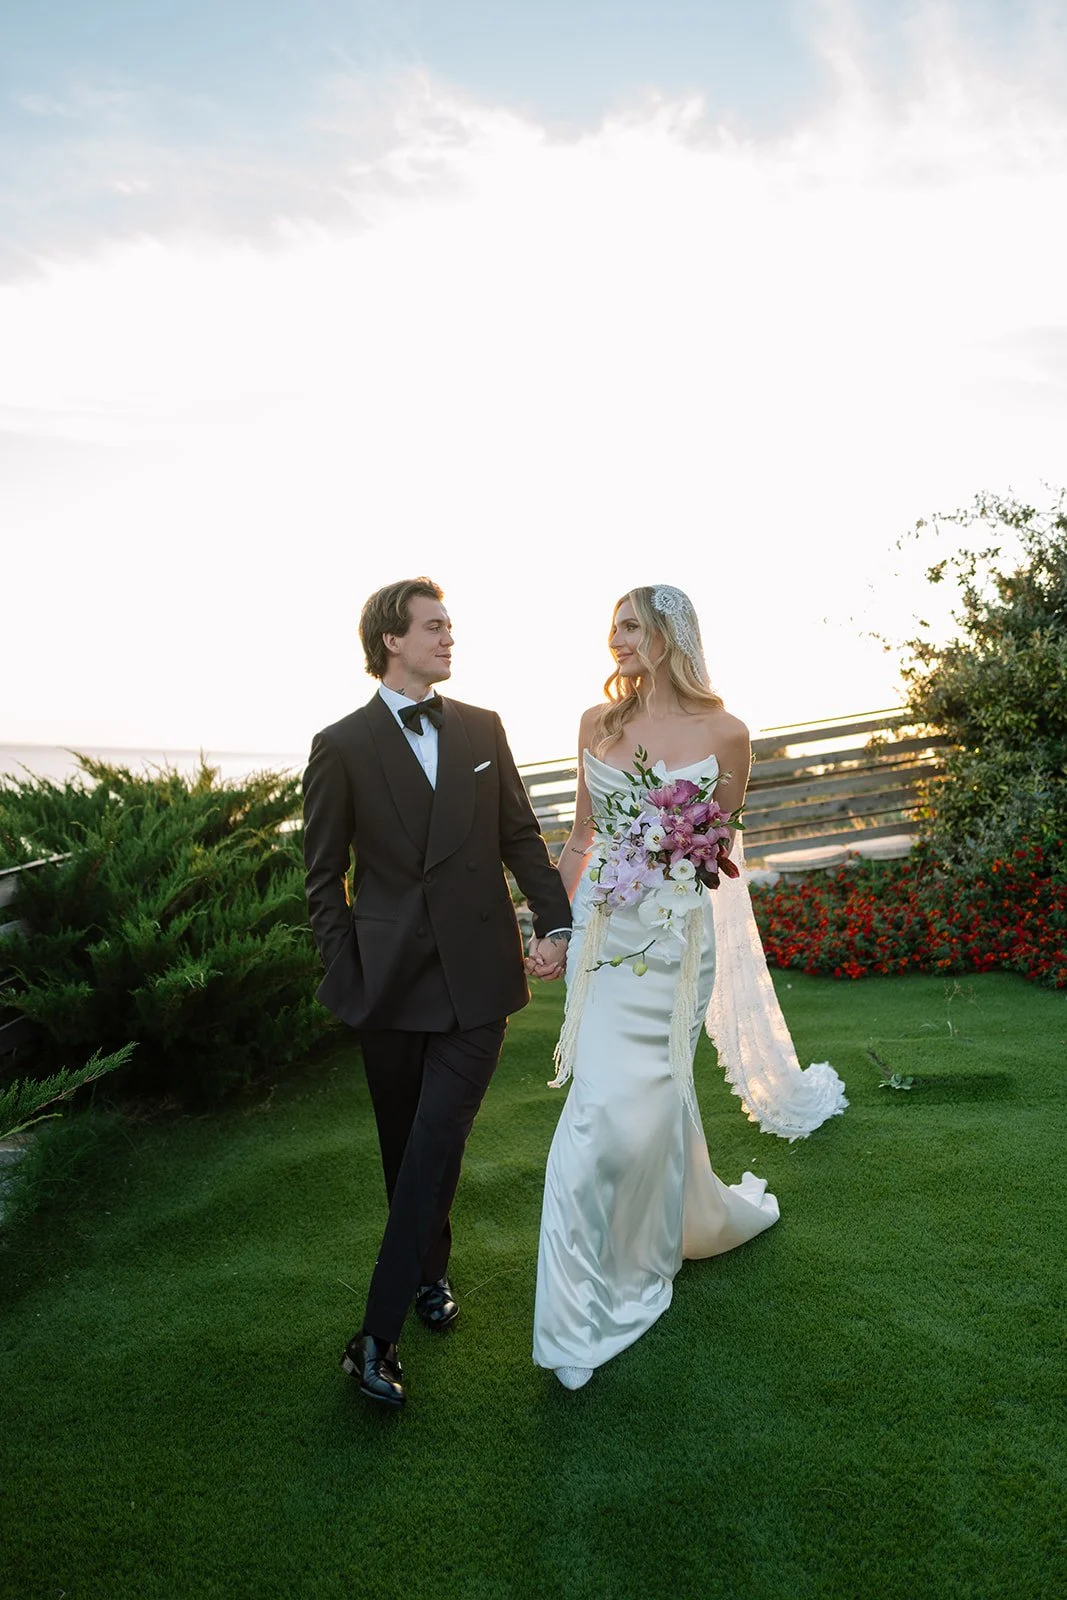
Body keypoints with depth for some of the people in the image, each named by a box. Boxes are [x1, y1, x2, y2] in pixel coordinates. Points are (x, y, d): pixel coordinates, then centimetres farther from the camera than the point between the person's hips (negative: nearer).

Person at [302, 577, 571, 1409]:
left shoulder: (482, 729, 6)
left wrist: (556, 922, -2)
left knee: (437, 1145, -3)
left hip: (477, 977, 1)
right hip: (391, 982, -1)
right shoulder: (341, 746, -2)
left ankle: (379, 1333, 8)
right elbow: (324, 878, 3)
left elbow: (521, 835, 9)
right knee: (405, 1145, 13)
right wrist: (347, 969, -3)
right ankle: (431, 1273, 38)